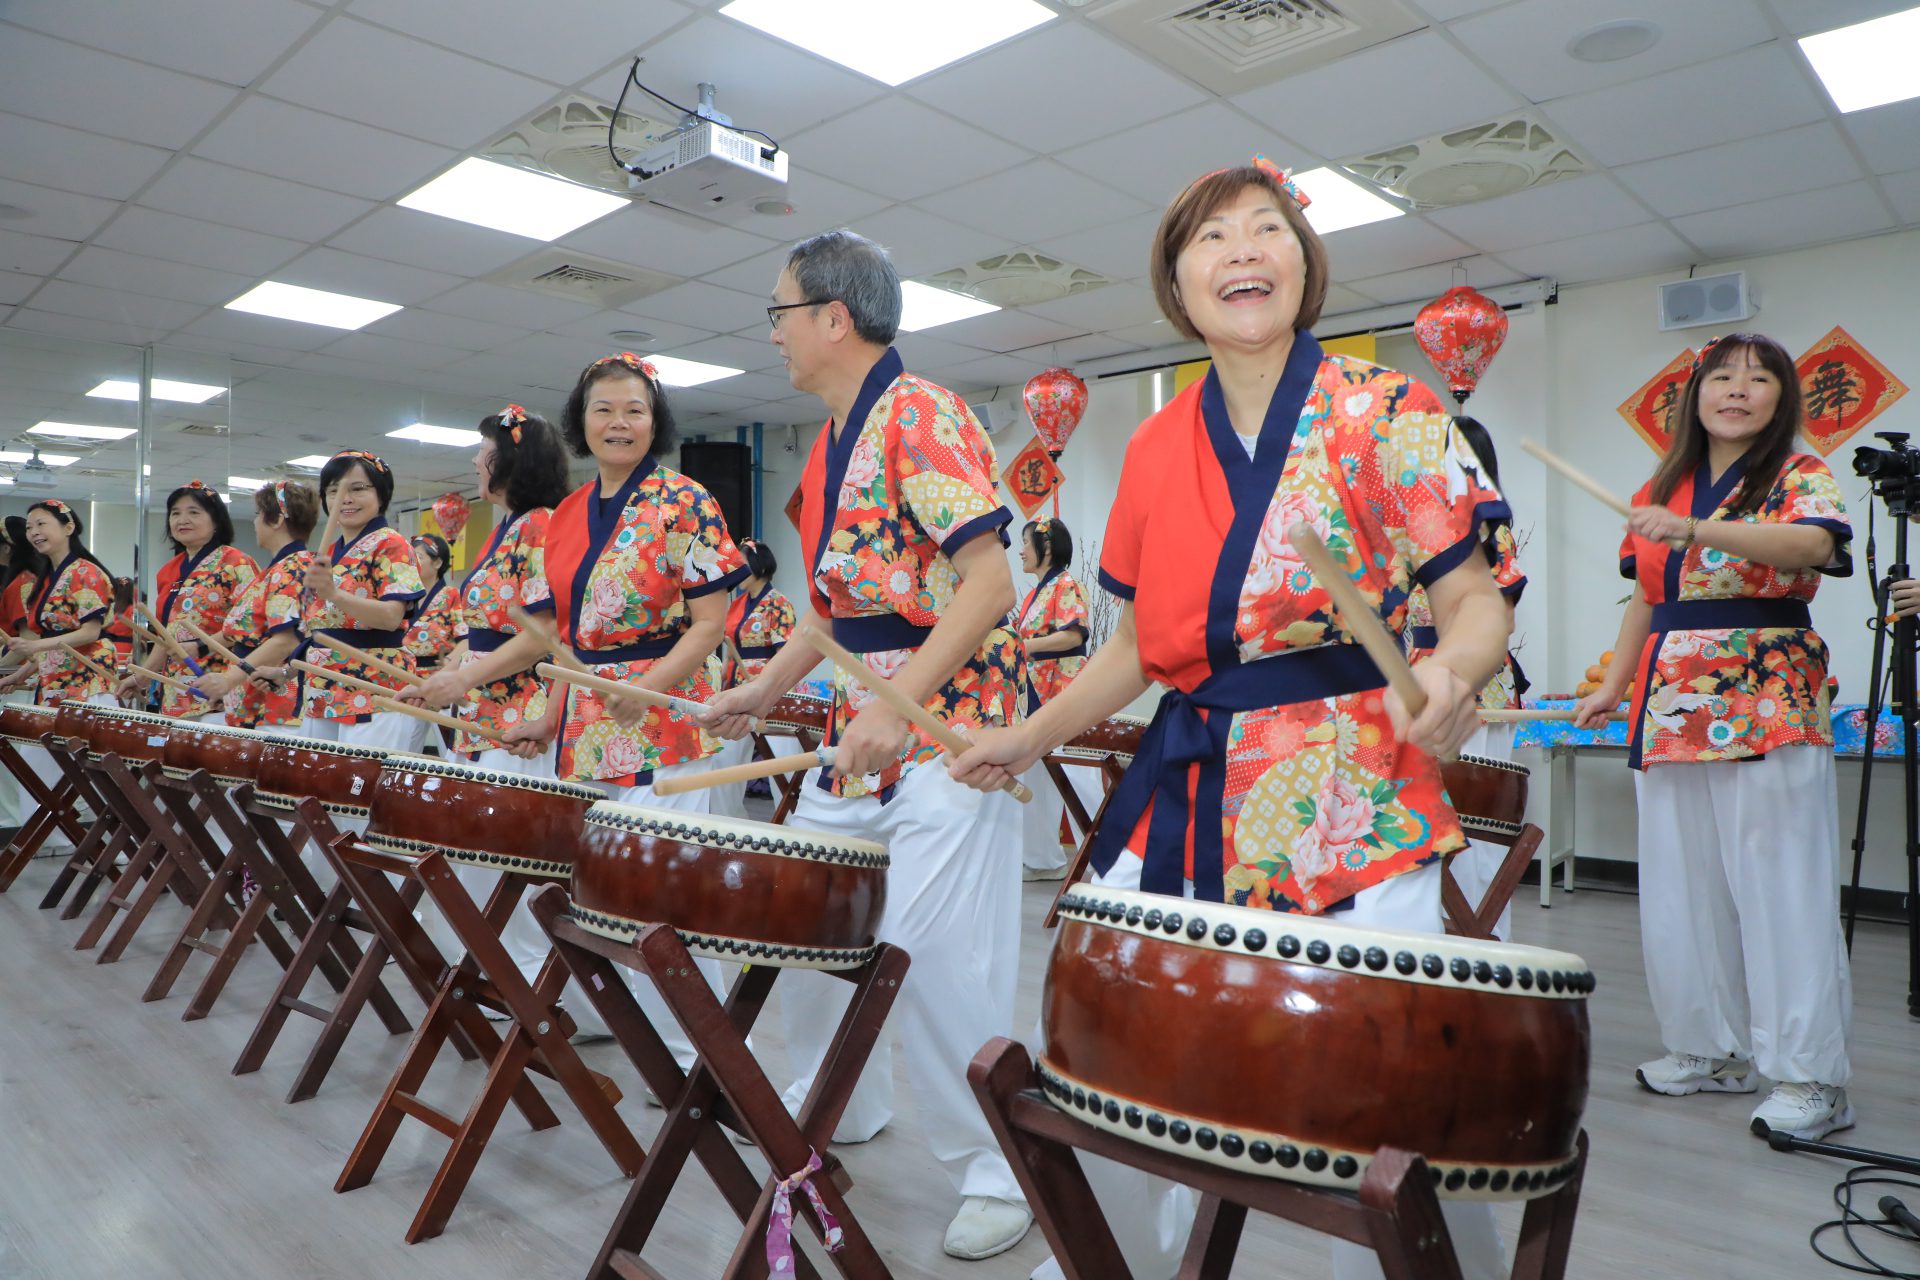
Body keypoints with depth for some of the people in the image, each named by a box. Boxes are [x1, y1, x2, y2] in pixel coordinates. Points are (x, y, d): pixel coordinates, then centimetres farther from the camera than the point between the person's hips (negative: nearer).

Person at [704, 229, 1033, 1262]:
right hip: (860, 723, 10)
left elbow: (989, 579, -20)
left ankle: (999, 1172, 9)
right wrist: (766, 686, 17)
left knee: (927, 952, -11)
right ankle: (833, 1103, 36)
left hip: (945, 719, -9)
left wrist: (900, 705, -26)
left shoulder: (920, 416, -12)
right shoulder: (832, 440, 17)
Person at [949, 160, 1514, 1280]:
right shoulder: (1156, 448, 10)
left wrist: (1455, 672, -25)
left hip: (1353, 804, -4)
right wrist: (1032, 737, 14)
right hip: (1183, 799, 4)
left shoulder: (1384, 411, -1)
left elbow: (1477, 602, -4)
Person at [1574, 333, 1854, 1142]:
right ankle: (1711, 1049, 23)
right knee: (1681, 887, 9)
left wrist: (1695, 529, -37)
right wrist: (1611, 686, 11)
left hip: (1768, 704, -5)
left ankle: (1810, 1076, 6)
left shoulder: (1799, 475, 0)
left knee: (1781, 890, -5)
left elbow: (1812, 543, -23)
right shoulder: (1661, 489, 15)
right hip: (1671, 705, 6)